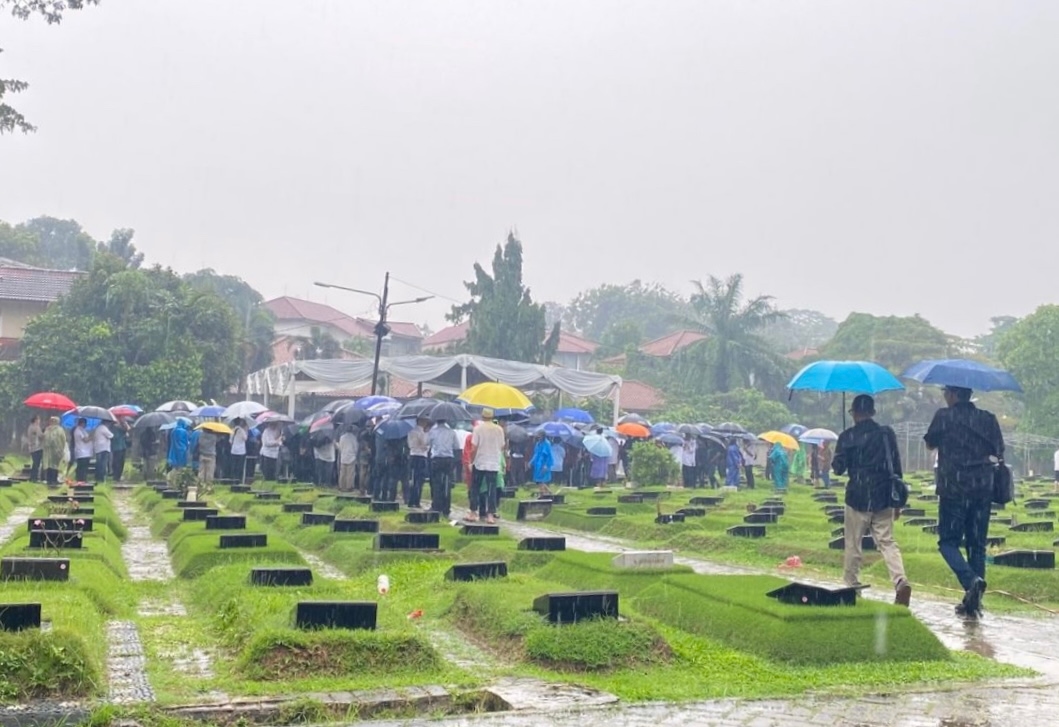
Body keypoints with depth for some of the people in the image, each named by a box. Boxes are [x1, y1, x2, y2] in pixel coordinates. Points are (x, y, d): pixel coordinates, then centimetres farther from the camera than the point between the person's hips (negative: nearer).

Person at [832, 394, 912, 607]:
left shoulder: (847, 437, -5)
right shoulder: (887, 433, 3)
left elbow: (839, 468, -5)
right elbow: (896, 467, 4)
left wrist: (834, 462, 20)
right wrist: (897, 500, 11)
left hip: (858, 497, -3)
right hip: (883, 496, 3)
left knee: (853, 544, 9)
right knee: (887, 542, 4)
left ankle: (851, 585, 16)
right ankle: (901, 581, -16)